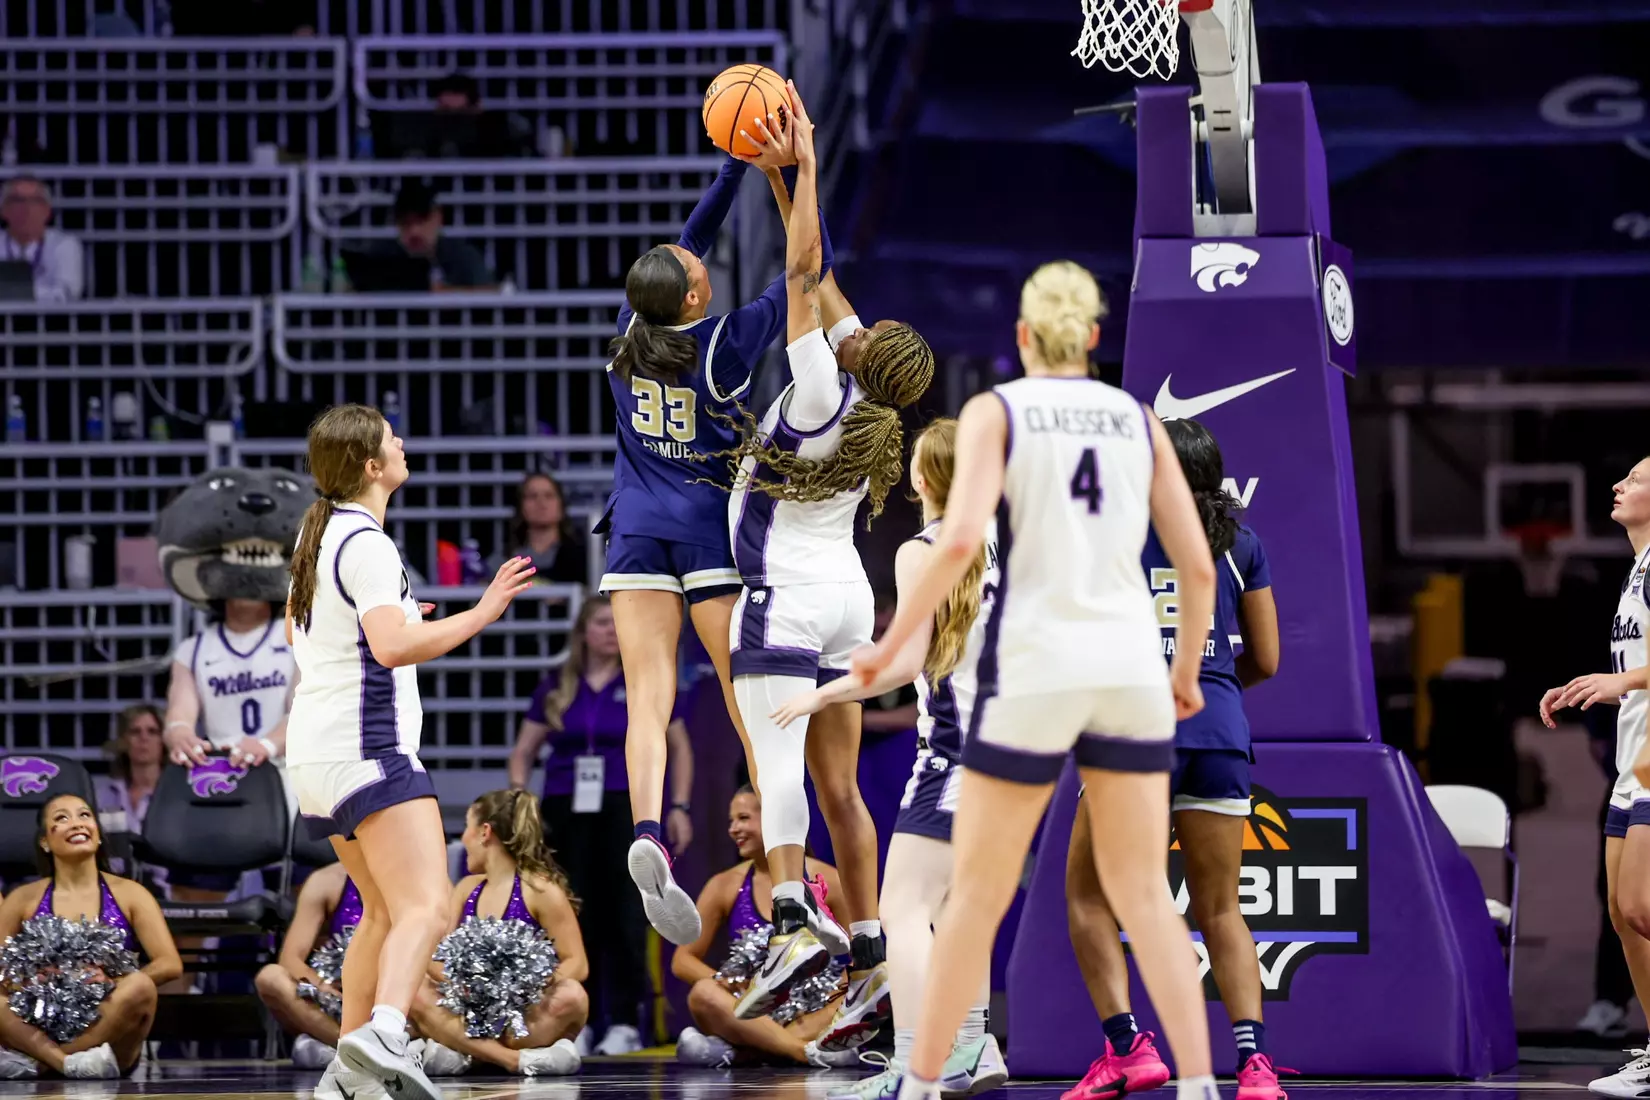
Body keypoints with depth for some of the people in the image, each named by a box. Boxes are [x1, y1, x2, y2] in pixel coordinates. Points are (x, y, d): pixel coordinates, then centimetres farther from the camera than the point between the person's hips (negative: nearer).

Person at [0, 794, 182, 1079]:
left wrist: (110, 982, -18)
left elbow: (170, 964, -1)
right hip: (41, 1030, 0)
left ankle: (32, 1061, -26)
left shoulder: (129, 894, 8)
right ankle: (70, 1062, -38)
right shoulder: (23, 899, 10)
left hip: (107, 1032, 0)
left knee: (140, 987, -32)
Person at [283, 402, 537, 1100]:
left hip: (317, 754, 10)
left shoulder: (318, 532, 15)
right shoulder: (366, 544, -14)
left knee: (383, 910, 20)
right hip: (368, 753, -10)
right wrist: (481, 614, -19)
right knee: (426, 910, -22)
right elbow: (394, 648, -26)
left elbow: (295, 629, 31)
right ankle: (382, 1033, -44)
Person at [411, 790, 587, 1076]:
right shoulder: (467, 889, 13)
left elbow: (577, 965, -8)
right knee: (415, 992, -23)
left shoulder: (540, 890, -3)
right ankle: (519, 1060, -34)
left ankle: (464, 1051, -32)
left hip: (527, 1015, -5)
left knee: (571, 996, -34)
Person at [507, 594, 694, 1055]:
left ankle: (625, 1023, -4)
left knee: (624, 917, -8)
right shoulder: (557, 688, 9)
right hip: (567, 812, 2)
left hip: (625, 809, -2)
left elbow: (680, 747, 10)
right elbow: (524, 750, 13)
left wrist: (679, 807, 2)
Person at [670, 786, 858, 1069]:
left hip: (813, 1016, 0)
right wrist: (727, 982, -16)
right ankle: (809, 1051, -42)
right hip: (751, 1013, 0)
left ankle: (729, 1048, -35)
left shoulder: (826, 881, 3)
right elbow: (682, 960, 5)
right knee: (704, 994, -31)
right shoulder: (725, 886, 6)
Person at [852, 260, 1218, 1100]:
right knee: (1143, 896, 6)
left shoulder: (995, 411, 0)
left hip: (1035, 668, -3)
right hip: (1129, 667, 3)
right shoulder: (1137, 419, 11)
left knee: (976, 894, 6)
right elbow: (1198, 566, 9)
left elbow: (960, 540, -15)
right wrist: (1187, 669, 24)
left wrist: (892, 643, -5)